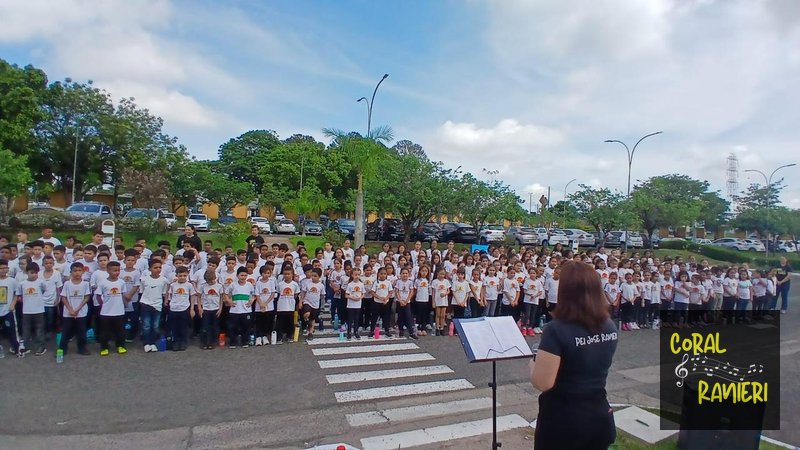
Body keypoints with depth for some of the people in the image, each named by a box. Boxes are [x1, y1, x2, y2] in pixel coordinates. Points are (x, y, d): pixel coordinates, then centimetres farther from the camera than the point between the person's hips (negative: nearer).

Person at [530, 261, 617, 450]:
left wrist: (534, 363, -5)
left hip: (562, 421, -5)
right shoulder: (609, 327, -3)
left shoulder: (557, 330, -25)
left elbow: (542, 383, -24)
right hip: (600, 417, 6)